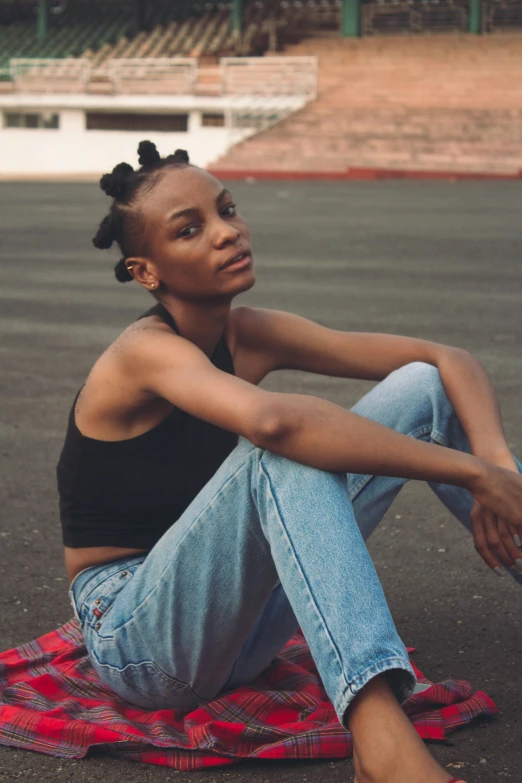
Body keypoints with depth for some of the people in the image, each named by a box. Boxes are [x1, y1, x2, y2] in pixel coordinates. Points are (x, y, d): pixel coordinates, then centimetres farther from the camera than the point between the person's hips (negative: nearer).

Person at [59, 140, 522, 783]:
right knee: (285, 453, -36)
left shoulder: (249, 336, 1)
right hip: (137, 641, -7)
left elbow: (450, 362, -1)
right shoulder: (147, 352, -20)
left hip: (232, 626, 7)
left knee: (419, 388, -4)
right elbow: (272, 421, -43)